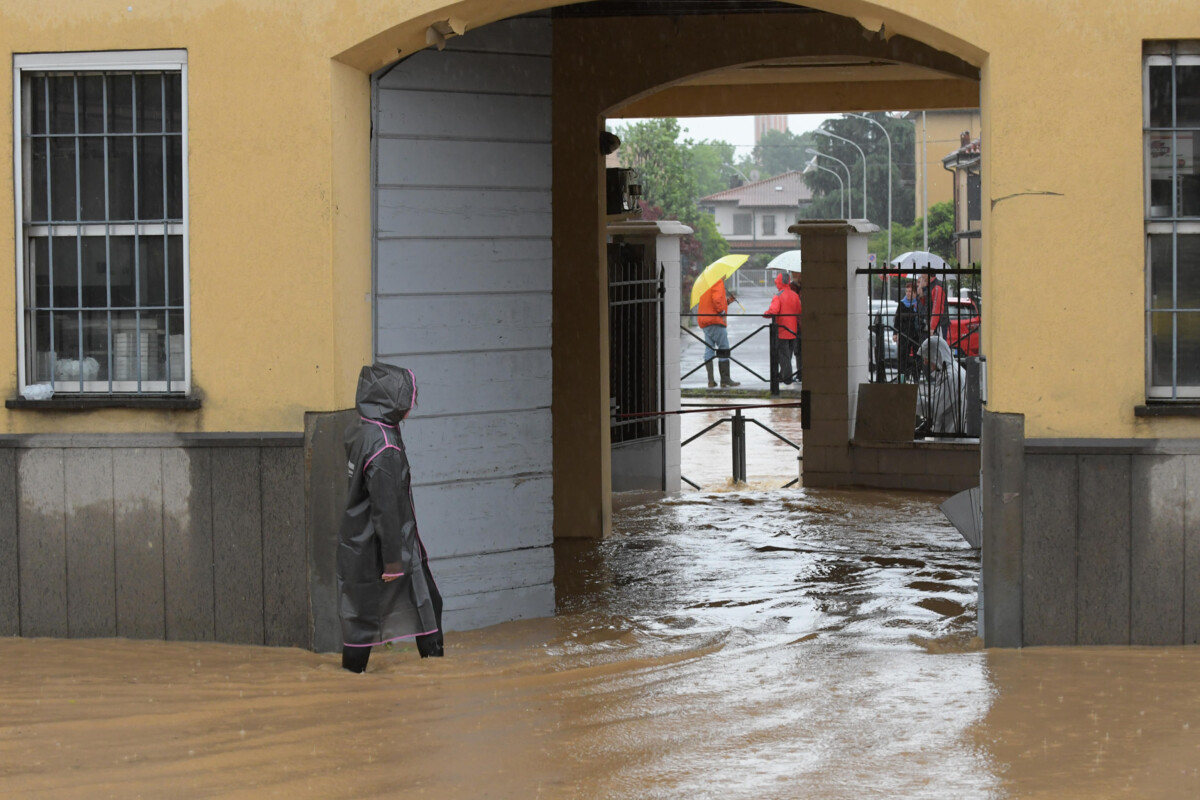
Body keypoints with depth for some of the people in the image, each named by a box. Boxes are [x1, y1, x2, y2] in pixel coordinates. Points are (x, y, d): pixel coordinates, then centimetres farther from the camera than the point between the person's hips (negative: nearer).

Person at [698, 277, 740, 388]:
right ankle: (725, 379, -6)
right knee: (724, 350, -4)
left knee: (709, 350, 5)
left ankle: (710, 380, 0)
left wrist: (727, 301, 21)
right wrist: (722, 312, -12)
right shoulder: (718, 283, -7)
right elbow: (717, 299, -22)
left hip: (704, 322, 9)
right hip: (715, 320, -9)